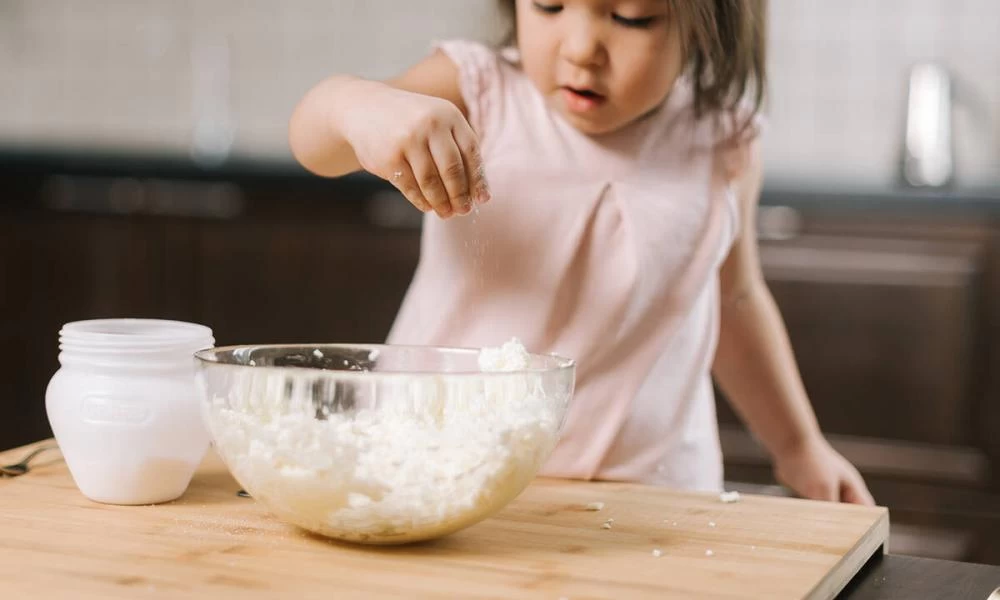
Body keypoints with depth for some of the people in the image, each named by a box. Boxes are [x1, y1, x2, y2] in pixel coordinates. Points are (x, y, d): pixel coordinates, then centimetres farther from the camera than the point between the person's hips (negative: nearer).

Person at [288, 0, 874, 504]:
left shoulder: (723, 143, 0)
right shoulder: (478, 92, -7)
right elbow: (315, 137, -23)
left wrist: (799, 445, 22)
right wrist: (362, 103, -46)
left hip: (647, 489, 2)